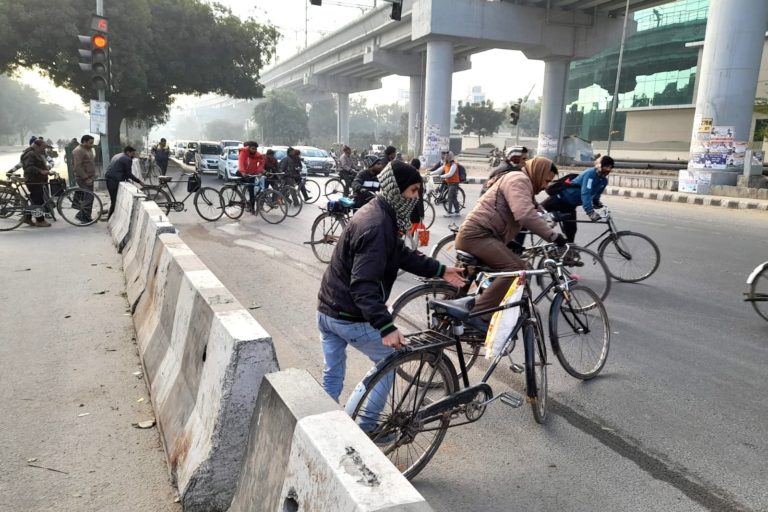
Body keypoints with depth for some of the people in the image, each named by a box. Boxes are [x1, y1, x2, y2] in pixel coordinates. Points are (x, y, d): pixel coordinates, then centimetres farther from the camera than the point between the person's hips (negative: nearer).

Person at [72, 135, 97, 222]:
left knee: (89, 197, 10)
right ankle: (82, 216, -6)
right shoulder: (78, 151, -15)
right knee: (89, 197, -13)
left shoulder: (89, 149, 15)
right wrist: (86, 178, -23)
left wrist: (93, 175, 18)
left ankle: (86, 217, 17)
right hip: (83, 179, -9)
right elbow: (78, 167, -21)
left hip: (89, 178, 9)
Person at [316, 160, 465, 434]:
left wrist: (440, 270, 13)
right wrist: (386, 327, -38)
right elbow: (363, 286, -32)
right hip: (350, 317, -9)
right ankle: (366, 427, 19)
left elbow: (402, 255, 15)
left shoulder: (377, 213, 6)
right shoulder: (377, 226, -25)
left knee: (332, 374, 18)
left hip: (327, 310, 9)